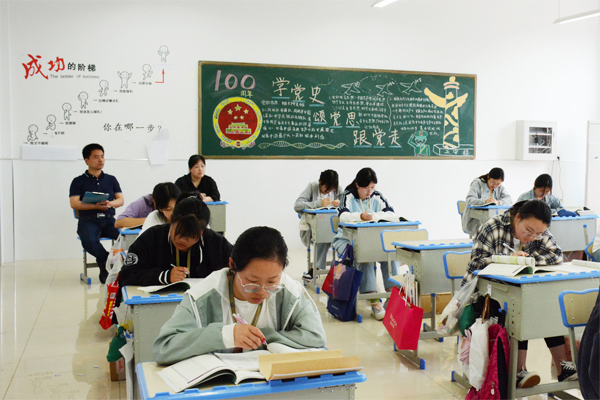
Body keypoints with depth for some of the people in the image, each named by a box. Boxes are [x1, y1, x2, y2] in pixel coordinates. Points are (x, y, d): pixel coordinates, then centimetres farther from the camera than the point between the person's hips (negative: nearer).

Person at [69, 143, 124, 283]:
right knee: (89, 241, -36)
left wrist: (109, 204, -11)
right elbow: (74, 203, 0)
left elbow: (121, 200, 12)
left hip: (109, 219, 2)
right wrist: (95, 206, -14)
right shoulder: (79, 181, 12)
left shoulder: (111, 179, 21)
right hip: (88, 220, -2)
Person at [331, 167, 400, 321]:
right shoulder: (348, 196, -3)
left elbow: (394, 216, -3)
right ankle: (374, 302, -34)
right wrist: (361, 216, -39)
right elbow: (343, 216, -21)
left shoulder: (377, 197, 8)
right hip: (347, 240, -3)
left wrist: (375, 215, -20)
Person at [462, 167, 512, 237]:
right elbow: (469, 200, -19)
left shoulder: (499, 187, 12)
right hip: (474, 220, -5)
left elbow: (509, 199, 0)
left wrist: (498, 202, -22)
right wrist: (485, 202, -36)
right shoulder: (477, 183, -4)